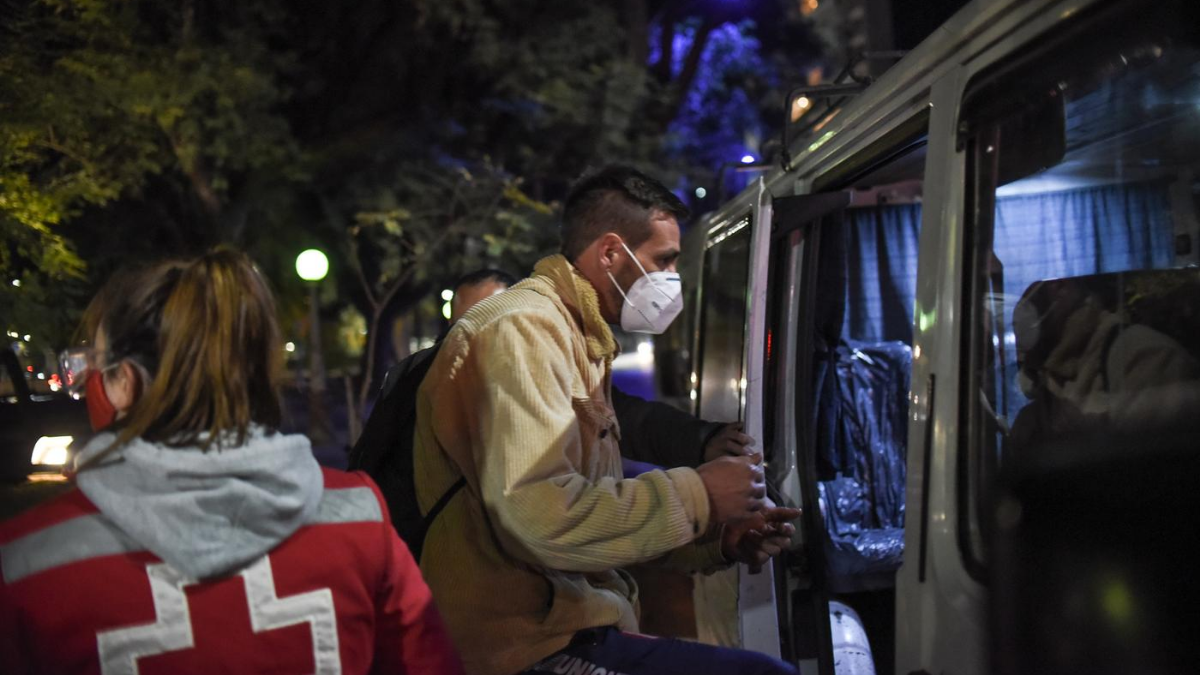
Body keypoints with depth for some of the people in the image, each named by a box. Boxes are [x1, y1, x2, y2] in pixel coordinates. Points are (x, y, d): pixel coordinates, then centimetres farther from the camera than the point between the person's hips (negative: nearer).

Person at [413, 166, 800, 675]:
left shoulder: (578, 343, 19)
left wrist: (719, 542, 6)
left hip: (572, 629, 10)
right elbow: (541, 516, -25)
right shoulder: (523, 329, -12)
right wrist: (695, 496, -15)